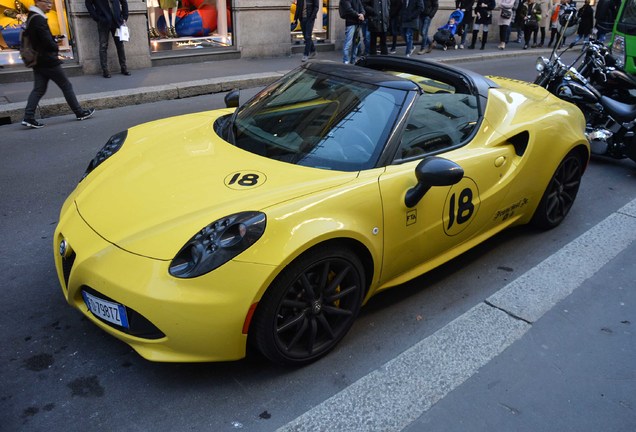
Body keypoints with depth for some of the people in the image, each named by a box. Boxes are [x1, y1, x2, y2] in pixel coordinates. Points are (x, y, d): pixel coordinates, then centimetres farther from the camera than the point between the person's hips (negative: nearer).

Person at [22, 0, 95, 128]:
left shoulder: (31, 18, 15)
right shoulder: (39, 19, -16)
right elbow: (47, 40, -22)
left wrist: (54, 41, 5)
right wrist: (56, 48, -1)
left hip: (38, 61, 9)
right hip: (48, 60, -9)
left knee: (38, 89, 6)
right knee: (66, 86, 3)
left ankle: (28, 118, -1)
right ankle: (80, 112, 11)